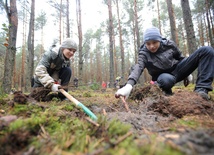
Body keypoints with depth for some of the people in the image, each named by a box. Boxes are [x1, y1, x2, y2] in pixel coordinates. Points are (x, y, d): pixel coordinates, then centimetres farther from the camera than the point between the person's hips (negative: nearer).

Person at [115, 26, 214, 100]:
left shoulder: (169, 44, -8)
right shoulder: (144, 54, -19)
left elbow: (180, 57, 9)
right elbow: (138, 68, -38)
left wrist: (187, 72, 15)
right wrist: (129, 85, -57)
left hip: (177, 69, 5)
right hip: (164, 75, -4)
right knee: (166, 80, -46)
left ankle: (201, 89, -21)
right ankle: (167, 92, -7)